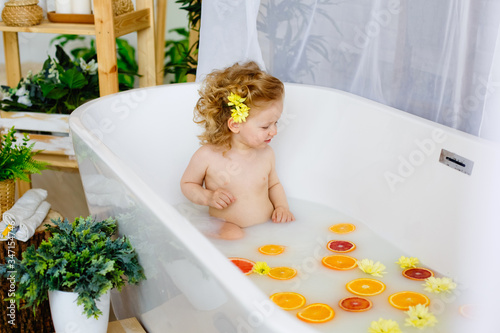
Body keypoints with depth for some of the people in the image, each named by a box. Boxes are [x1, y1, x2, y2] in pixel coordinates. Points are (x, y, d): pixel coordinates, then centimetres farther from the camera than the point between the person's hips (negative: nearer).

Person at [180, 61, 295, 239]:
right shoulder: (207, 156, -11)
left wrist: (282, 206, 3)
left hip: (268, 225, 5)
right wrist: (207, 197, -13)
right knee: (232, 237, -35)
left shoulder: (266, 153, 3)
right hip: (227, 227, -4)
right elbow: (187, 183, 5)